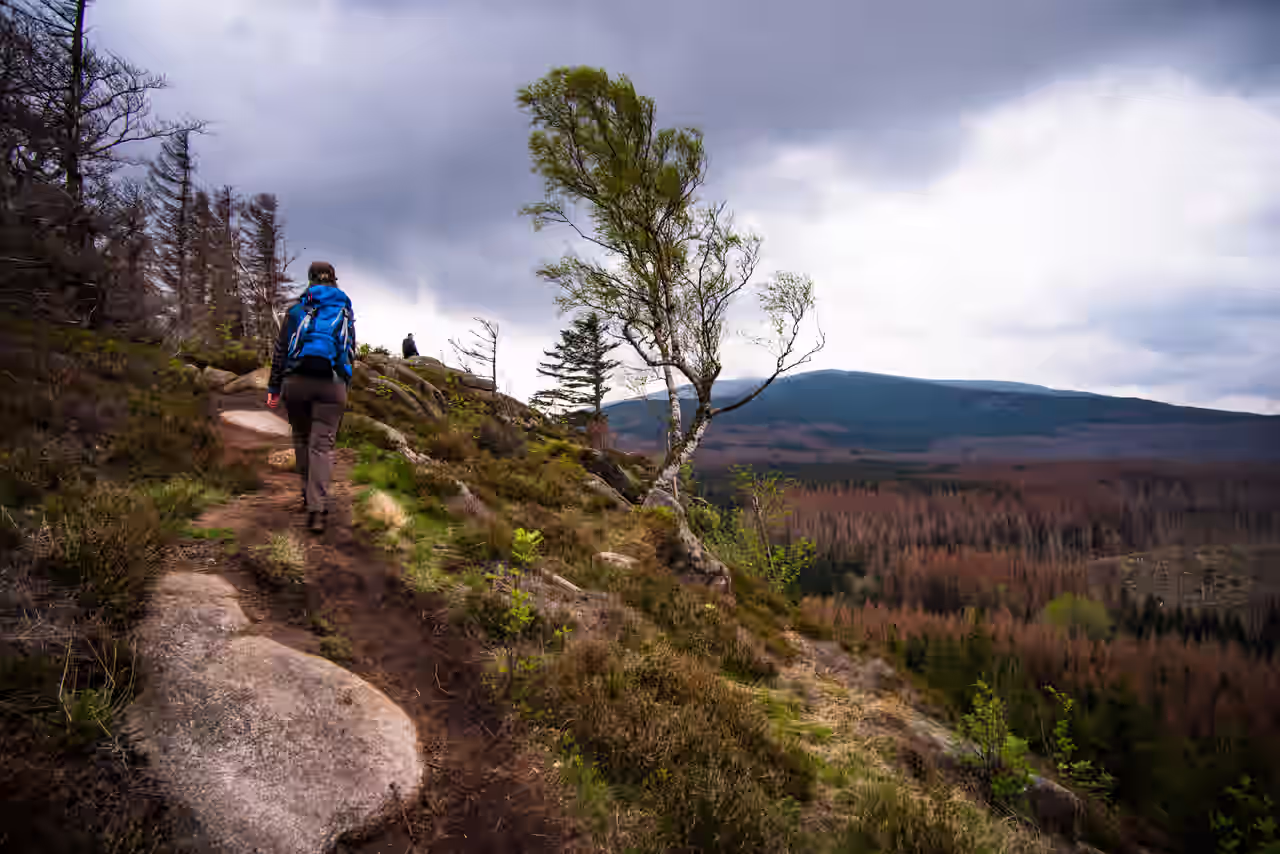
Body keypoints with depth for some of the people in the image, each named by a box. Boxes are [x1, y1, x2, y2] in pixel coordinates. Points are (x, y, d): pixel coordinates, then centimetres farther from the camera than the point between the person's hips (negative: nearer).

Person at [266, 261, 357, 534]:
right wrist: (345, 386, 25)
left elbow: (281, 350, 5)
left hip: (296, 380, 0)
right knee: (322, 445, -4)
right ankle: (317, 508, -14)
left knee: (301, 437, 20)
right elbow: (351, 352, 15)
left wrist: (273, 387, 8)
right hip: (332, 383, 0)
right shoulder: (346, 311, 13)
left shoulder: (297, 309, 8)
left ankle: (309, 493, 25)